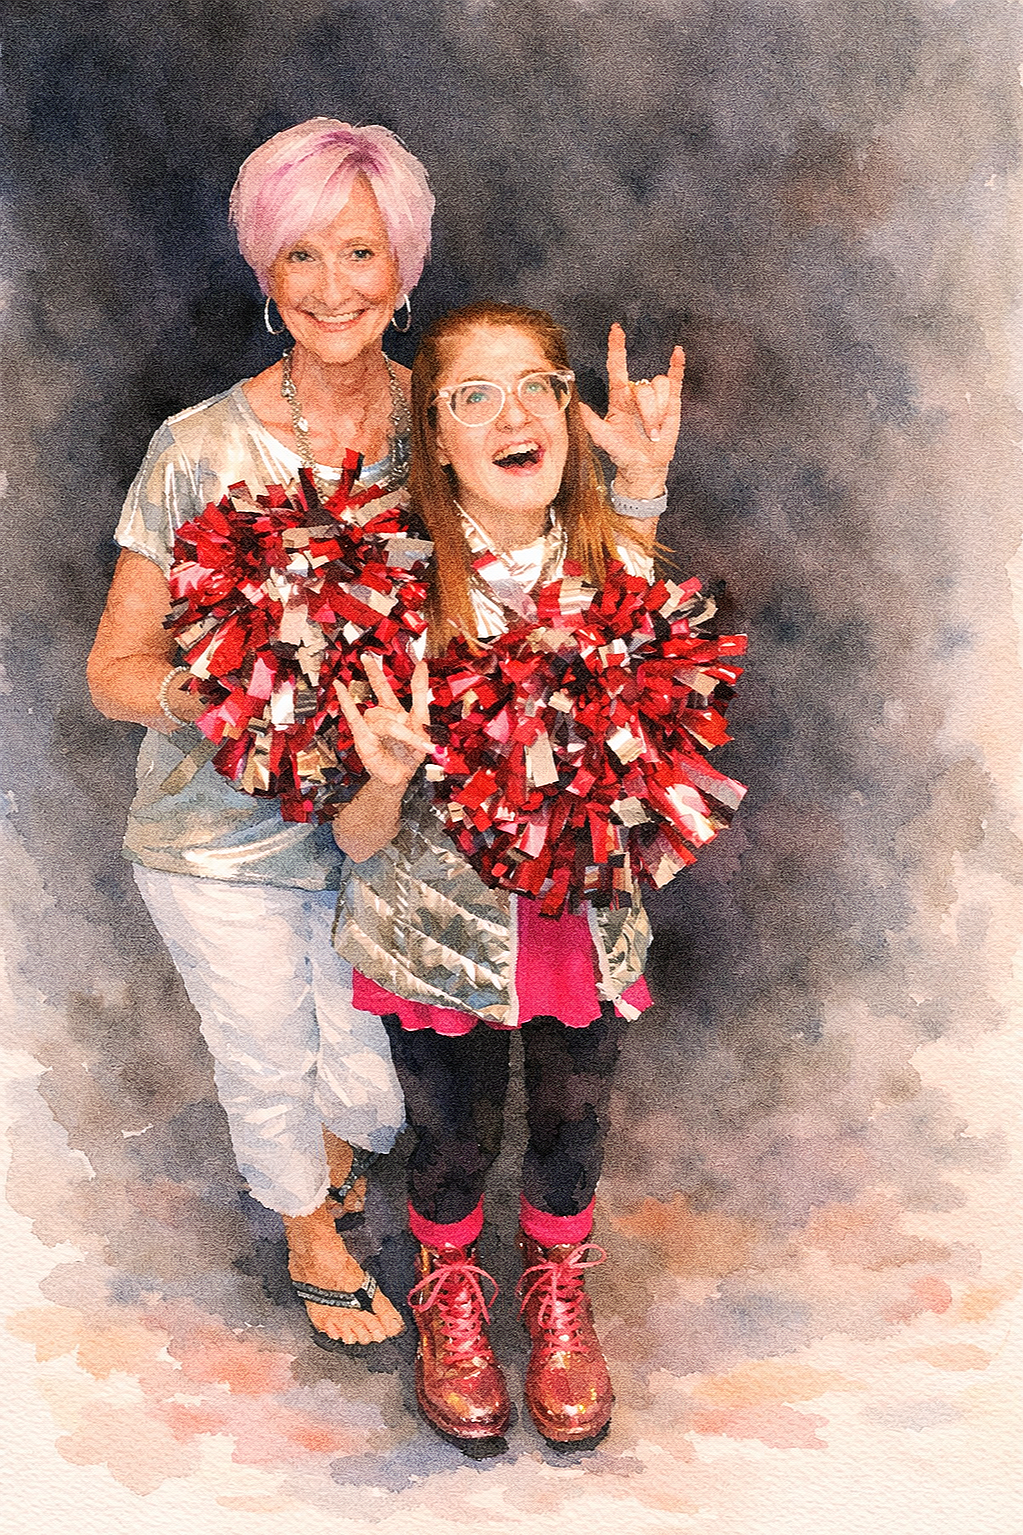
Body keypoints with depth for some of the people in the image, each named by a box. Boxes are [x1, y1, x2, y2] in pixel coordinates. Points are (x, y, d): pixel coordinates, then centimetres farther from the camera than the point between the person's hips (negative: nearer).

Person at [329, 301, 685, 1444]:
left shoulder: (617, 560, -14)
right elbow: (358, 841, -15)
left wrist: (644, 491, -5)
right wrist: (385, 782, -40)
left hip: (586, 916, 3)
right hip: (440, 924, -2)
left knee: (572, 1132, 21)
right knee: (454, 1144, 18)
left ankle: (556, 1288, 53)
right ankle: (449, 1295, 52)